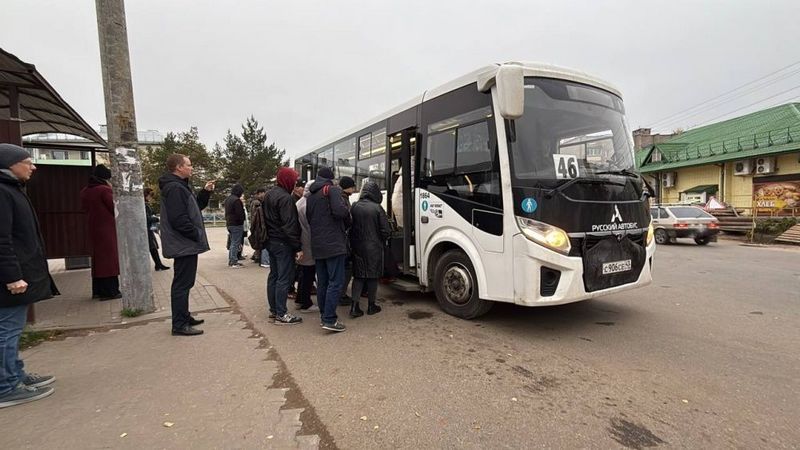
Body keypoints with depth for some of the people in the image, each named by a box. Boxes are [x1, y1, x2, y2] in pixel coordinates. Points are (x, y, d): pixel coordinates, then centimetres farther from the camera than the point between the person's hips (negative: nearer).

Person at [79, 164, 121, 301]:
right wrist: (112, 192, -2)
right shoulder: (104, 190, -15)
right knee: (109, 257, -4)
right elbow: (115, 208, -14)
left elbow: (85, 208, 18)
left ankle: (97, 290, 20)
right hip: (107, 229, -8)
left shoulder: (85, 192, 9)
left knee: (98, 257, 14)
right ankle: (109, 291, -4)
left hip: (93, 229, 8)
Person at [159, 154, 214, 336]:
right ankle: (179, 325, 4)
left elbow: (194, 208, 21)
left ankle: (184, 318, 29)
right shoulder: (175, 188, -18)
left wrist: (206, 192, 10)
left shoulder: (179, 186, 16)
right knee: (182, 284, -4)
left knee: (183, 283, 18)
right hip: (184, 245, -11)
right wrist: (197, 235, -17)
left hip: (184, 244, 11)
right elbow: (178, 219, -26)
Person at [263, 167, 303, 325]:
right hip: (283, 244, -10)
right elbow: (290, 225, -22)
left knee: (273, 276, 15)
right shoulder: (285, 198, -18)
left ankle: (273, 309, 24)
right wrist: (297, 247, -19)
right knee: (284, 278, -4)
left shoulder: (269, 195, 13)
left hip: (270, 241, 10)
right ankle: (281, 314, 0)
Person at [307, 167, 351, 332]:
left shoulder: (310, 196, 18)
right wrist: (347, 221, -1)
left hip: (317, 245, 8)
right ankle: (329, 319, -9)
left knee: (322, 282, 12)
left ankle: (324, 315, 20)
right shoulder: (332, 190, -6)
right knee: (336, 282, -7)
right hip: (334, 244, -8)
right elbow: (340, 211, -19)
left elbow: (308, 219, 18)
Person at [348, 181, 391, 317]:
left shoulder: (354, 207, -1)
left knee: (358, 276, 11)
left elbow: (349, 227, 4)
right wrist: (380, 241, 9)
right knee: (373, 276, 9)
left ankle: (354, 306, 5)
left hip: (357, 248, 4)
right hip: (374, 247, -3)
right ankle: (371, 306, 19)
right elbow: (386, 231, -11)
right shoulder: (377, 208, -12)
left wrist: (353, 243, 15)